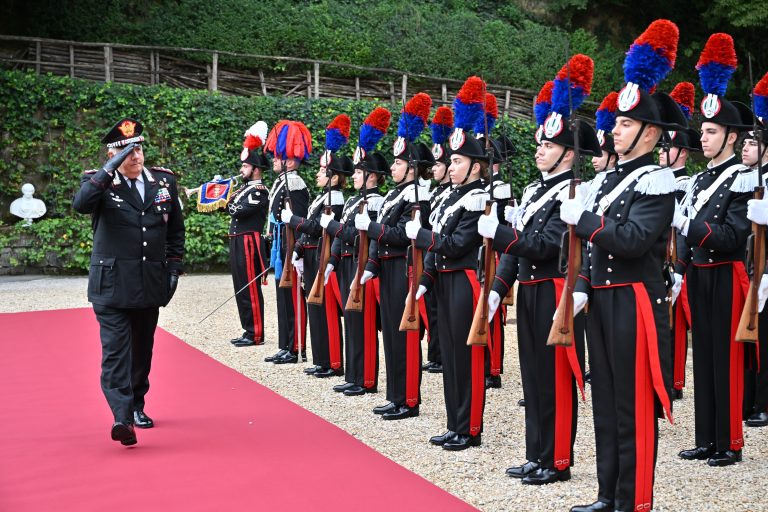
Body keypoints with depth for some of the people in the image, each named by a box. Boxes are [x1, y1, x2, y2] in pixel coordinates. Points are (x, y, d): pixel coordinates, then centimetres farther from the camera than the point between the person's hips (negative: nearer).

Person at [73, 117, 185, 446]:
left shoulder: (164, 180, 7)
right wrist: (109, 171, -30)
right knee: (115, 349, -12)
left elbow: (176, 228, 15)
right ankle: (122, 416, -16)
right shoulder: (98, 182, -3)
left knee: (142, 349, 13)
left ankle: (137, 407, 27)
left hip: (150, 284, 4)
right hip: (112, 285, -4)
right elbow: (81, 205, -26)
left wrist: (175, 266, 9)